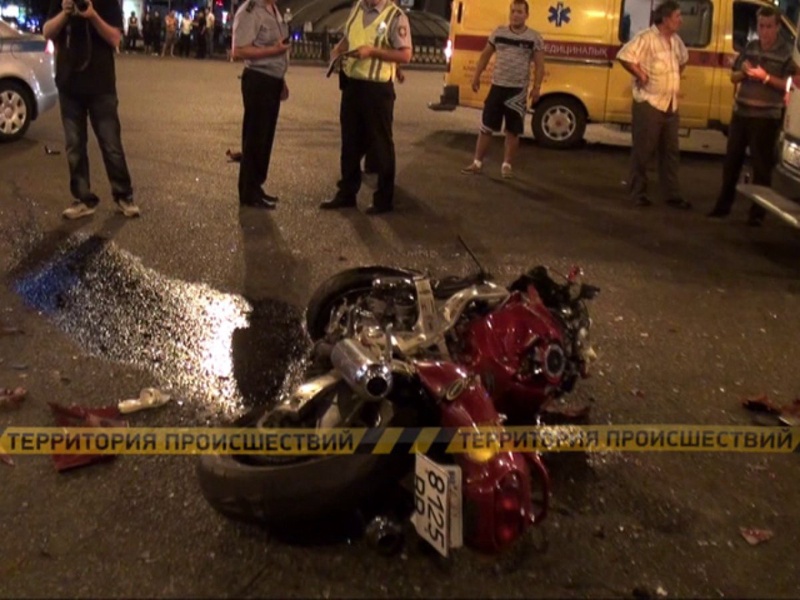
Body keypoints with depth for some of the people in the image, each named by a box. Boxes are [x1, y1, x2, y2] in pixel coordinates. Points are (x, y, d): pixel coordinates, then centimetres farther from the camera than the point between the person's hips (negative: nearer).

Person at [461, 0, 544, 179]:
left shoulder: (534, 38, -3)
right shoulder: (498, 33, 3)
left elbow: (539, 65, -2)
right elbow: (485, 55, 11)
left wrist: (536, 87, -12)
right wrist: (476, 76, 5)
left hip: (518, 90, -2)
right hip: (497, 86, 2)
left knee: (513, 131, 5)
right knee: (485, 127, 3)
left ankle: (507, 165, 17)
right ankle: (477, 163, 12)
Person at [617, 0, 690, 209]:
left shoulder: (676, 40, 12)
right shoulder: (646, 37, -14)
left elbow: (683, 59, 31)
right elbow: (624, 56, -24)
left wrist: (676, 77, 17)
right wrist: (641, 75, -17)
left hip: (670, 105, 8)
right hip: (649, 104, -8)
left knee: (671, 151, 9)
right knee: (643, 150, 1)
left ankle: (672, 194, 15)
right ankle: (638, 192, 11)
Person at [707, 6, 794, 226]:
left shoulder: (787, 52, -6)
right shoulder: (750, 47, 10)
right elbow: (734, 77, 14)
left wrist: (765, 77, -22)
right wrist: (743, 72, -8)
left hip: (766, 117, -5)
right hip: (740, 113, 5)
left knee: (761, 165, 1)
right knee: (731, 160, 10)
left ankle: (758, 212, 8)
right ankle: (723, 204, 21)